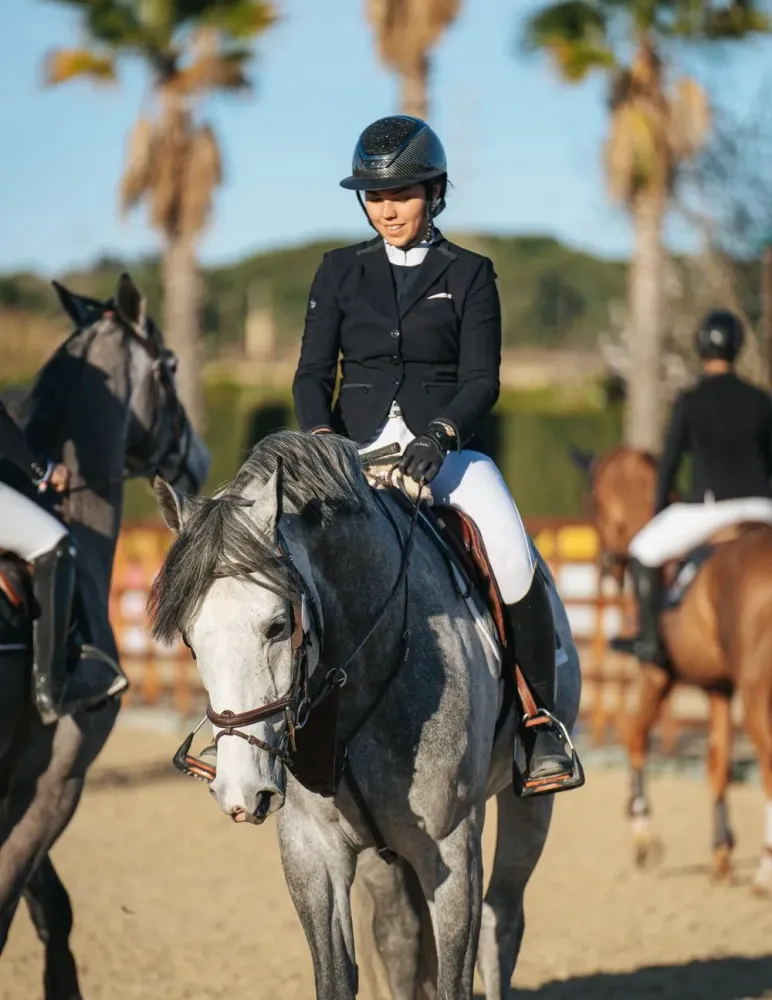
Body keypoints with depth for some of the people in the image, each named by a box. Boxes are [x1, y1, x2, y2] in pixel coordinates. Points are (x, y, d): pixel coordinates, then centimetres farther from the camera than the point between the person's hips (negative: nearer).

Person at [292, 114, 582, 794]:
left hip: (447, 447, -2)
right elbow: (313, 371, 7)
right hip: (355, 448, 2)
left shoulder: (468, 275, 6)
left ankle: (543, 720, -12)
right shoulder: (340, 272, 12)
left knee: (513, 558, -27)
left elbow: (481, 379, -2)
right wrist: (320, 434, -14)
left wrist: (439, 433, -21)